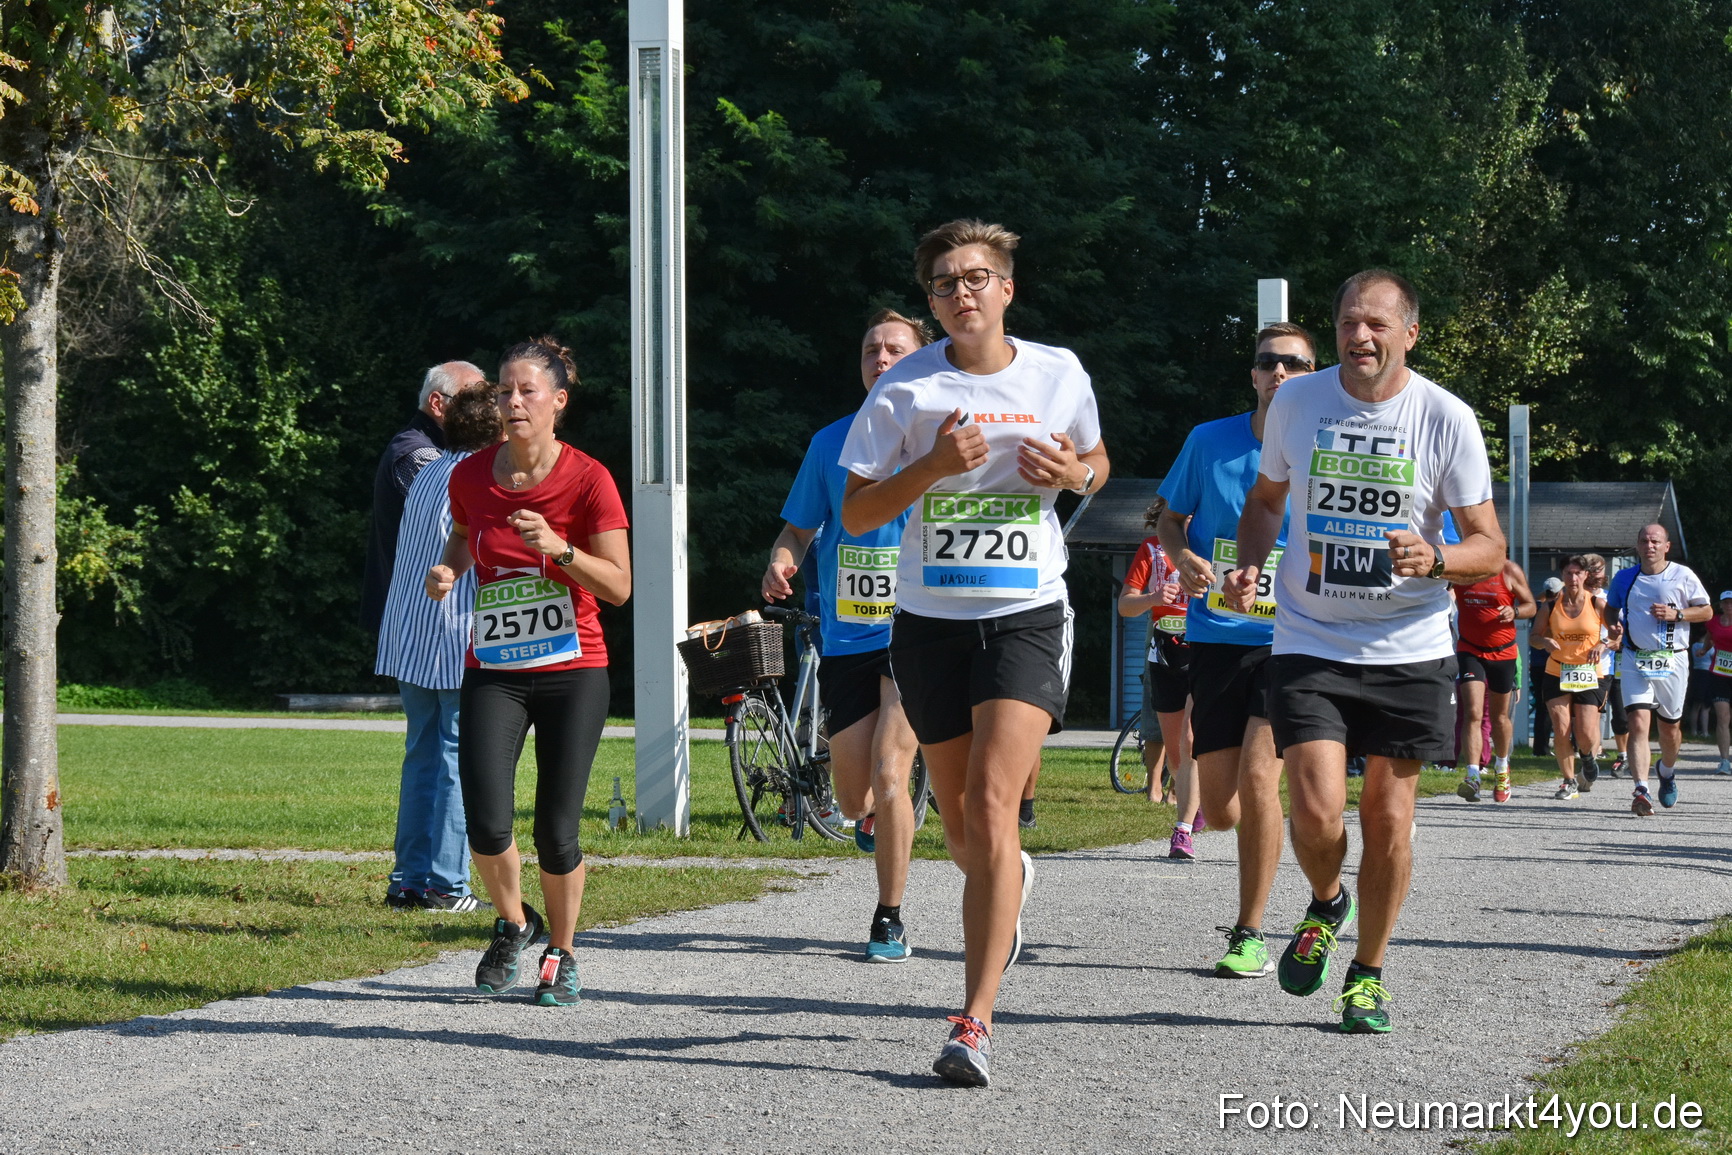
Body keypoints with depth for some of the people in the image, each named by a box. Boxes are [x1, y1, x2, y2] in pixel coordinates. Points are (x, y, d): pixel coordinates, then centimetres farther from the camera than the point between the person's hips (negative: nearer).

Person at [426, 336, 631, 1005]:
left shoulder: (587, 479, -9)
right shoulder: (471, 477, 1)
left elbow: (619, 586, -9)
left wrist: (558, 549, -23)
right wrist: (449, 569, 2)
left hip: (573, 674, -2)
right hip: (493, 673, 2)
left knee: (556, 832, -4)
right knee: (486, 826, -13)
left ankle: (560, 955, 21)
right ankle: (514, 926, 17)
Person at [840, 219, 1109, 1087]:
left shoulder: (1059, 374, 3)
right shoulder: (906, 388, -2)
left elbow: (1096, 461, 21)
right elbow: (855, 514, -1)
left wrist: (1075, 473, -3)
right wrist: (933, 467, -17)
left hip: (1027, 615, -2)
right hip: (931, 618, 2)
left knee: (991, 808, -17)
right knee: (959, 822, 12)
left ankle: (974, 1023, -18)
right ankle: (1007, 885, 51)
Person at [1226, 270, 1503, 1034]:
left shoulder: (1446, 419, -6)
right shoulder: (1296, 403, 0)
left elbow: (1489, 551, -3)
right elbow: (1266, 499, 18)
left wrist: (1434, 560, -24)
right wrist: (1248, 566, 0)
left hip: (1410, 653, -1)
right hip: (1310, 646, 1)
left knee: (1388, 819, 2)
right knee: (1317, 815, -13)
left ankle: (1369, 971, 22)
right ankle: (1325, 905, 21)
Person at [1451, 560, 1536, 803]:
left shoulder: (1509, 571, -7)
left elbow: (1531, 606, 1)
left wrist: (1514, 612, -20)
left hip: (1502, 652, 0)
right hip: (1469, 650, 0)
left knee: (1500, 717, 14)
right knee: (1473, 713, -17)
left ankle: (1501, 768, 39)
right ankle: (1472, 776, -23)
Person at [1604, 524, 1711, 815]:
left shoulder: (1683, 576, 1)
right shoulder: (1624, 578, 8)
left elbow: (1707, 611, 5)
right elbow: (1611, 608, 24)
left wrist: (1676, 614, -12)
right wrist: (1614, 628, 2)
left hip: (1672, 660, 0)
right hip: (1634, 660, 0)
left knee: (1670, 726, 11)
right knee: (1638, 723, -16)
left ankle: (1667, 770, 44)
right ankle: (1642, 791, -24)